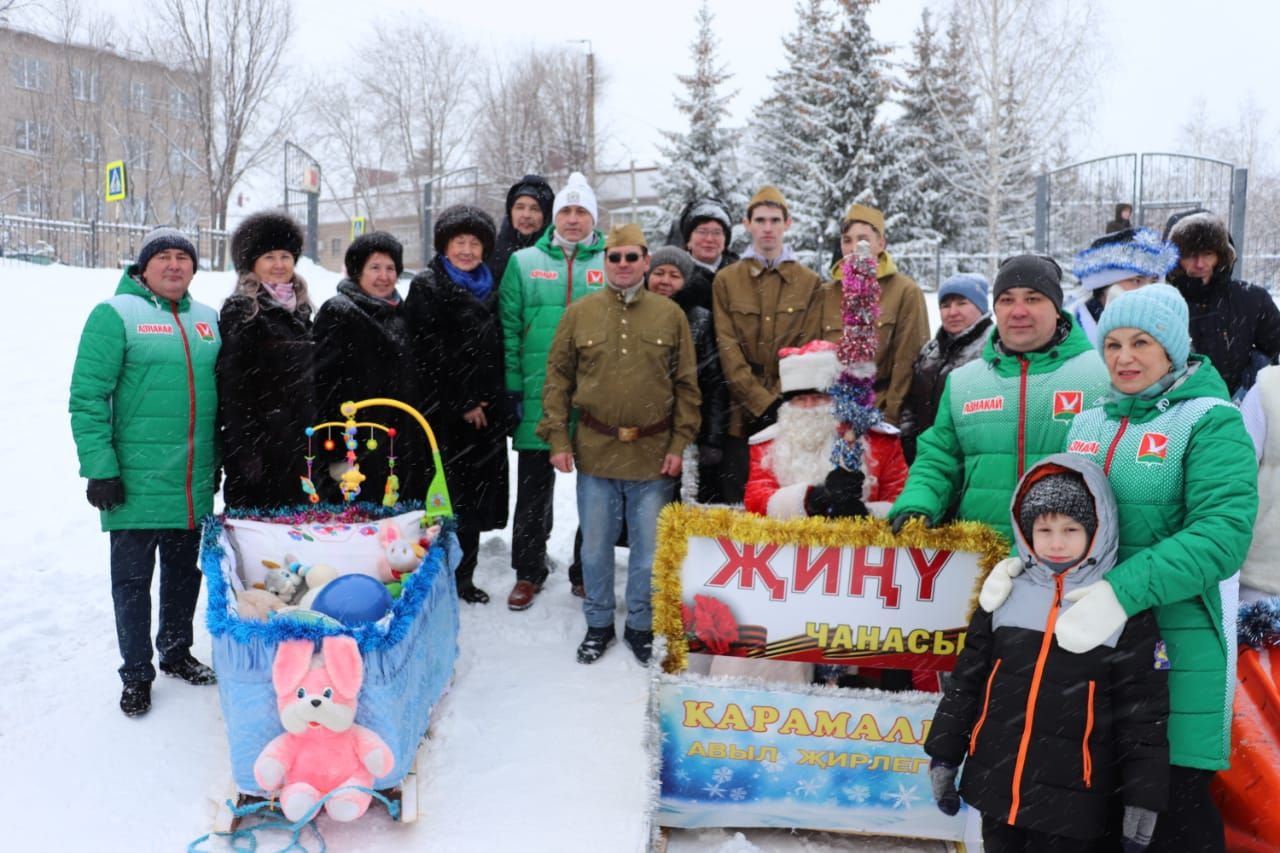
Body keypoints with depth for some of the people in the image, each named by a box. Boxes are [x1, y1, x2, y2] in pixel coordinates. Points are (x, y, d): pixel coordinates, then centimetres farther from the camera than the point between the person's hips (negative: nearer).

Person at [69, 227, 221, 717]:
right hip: (136, 480, -5)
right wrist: (99, 467, -14)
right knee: (133, 579, 6)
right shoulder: (116, 314, -6)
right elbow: (87, 397, -9)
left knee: (185, 571, 16)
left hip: (195, 482, 5)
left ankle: (176, 654, 34)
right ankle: (136, 674, 19)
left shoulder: (207, 319, 11)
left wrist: (220, 457, 18)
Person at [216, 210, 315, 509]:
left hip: (300, 445, 7)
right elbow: (232, 386, -10)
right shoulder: (240, 312, -4)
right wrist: (244, 450, -17)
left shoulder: (300, 310, 17)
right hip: (263, 449, -6)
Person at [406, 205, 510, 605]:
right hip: (444, 414, -6)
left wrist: (494, 402, 11)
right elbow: (427, 355, -12)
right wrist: (461, 404, -13)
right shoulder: (427, 286, -4)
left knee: (475, 496, 10)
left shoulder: (487, 288, 16)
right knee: (448, 496, -5)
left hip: (485, 412, 6)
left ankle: (463, 577, 21)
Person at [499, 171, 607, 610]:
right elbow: (509, 330, 3)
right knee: (533, 493, 9)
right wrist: (512, 387, -4)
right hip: (538, 400, 0)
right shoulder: (524, 263, 6)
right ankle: (528, 572, 23)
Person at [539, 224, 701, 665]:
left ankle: (641, 625, 27)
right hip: (595, 451, 0)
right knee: (595, 545, 11)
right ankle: (599, 624, 28)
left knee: (649, 548, 9)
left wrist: (680, 443, -2)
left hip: (653, 455, 0)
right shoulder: (580, 313, 2)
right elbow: (558, 377, 3)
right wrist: (557, 438, -3)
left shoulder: (670, 314, 2)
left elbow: (687, 384, 3)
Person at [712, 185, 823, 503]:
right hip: (742, 413, 0)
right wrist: (763, 401, -12)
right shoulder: (726, 280, 7)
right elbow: (727, 350, -2)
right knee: (736, 500, 2)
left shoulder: (810, 282, 9)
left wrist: (782, 401, -12)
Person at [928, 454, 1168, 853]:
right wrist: (944, 756, 9)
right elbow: (966, 679, 8)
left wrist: (1143, 797, -4)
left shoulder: (1125, 612, -6)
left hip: (1072, 798, -3)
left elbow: (1143, 713, -3)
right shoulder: (1005, 595, 3)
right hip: (995, 784, 4)